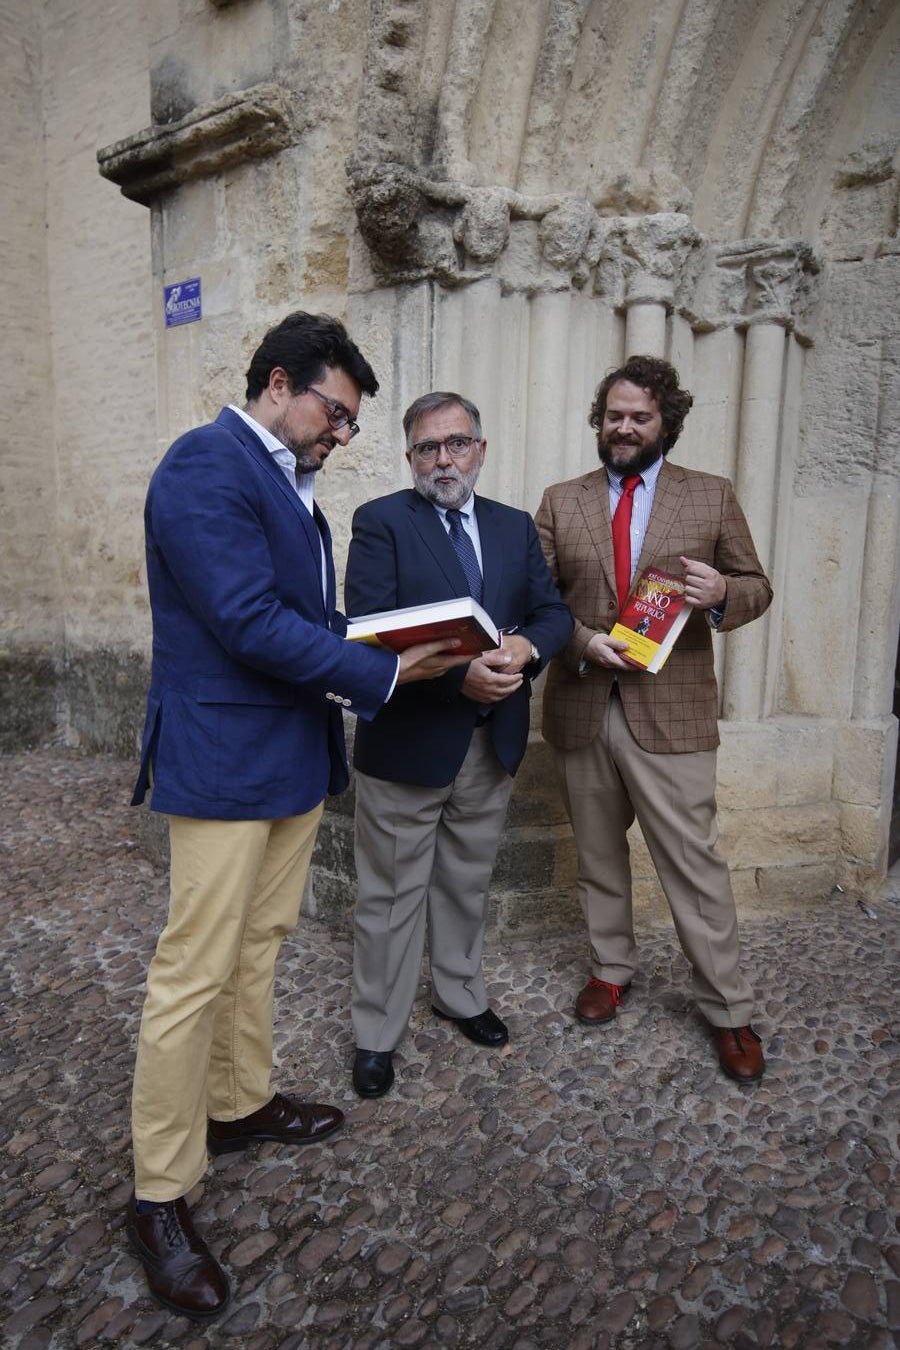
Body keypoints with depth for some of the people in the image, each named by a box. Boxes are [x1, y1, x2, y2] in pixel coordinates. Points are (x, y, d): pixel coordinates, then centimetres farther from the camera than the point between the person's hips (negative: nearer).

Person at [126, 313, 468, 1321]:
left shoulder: (288, 480, 16)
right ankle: (159, 1194, 18)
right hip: (224, 760, -9)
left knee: (259, 944, 20)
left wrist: (382, 635, 2)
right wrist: (384, 673, -17)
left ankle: (239, 1103, 39)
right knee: (195, 972, 1)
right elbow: (251, 624, -23)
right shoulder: (206, 465, -15)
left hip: (293, 754, 10)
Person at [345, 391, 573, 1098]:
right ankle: (377, 1036, 28)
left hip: (492, 742, 5)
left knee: (467, 885, 22)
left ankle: (460, 993, 45)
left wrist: (526, 646, -19)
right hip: (407, 741, -4)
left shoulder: (516, 527, 9)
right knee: (392, 897, 9)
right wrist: (458, 675, -28)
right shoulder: (381, 522, -7)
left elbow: (554, 610, 4)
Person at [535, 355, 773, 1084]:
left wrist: (723, 593, -16)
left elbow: (757, 585, 7)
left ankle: (729, 1010, 21)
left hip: (671, 712, -2)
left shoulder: (713, 496, 4)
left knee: (694, 862, 2)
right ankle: (612, 967, 38)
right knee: (598, 855, 16)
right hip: (582, 708, 3)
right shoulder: (561, 502, 7)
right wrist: (582, 641, -15)